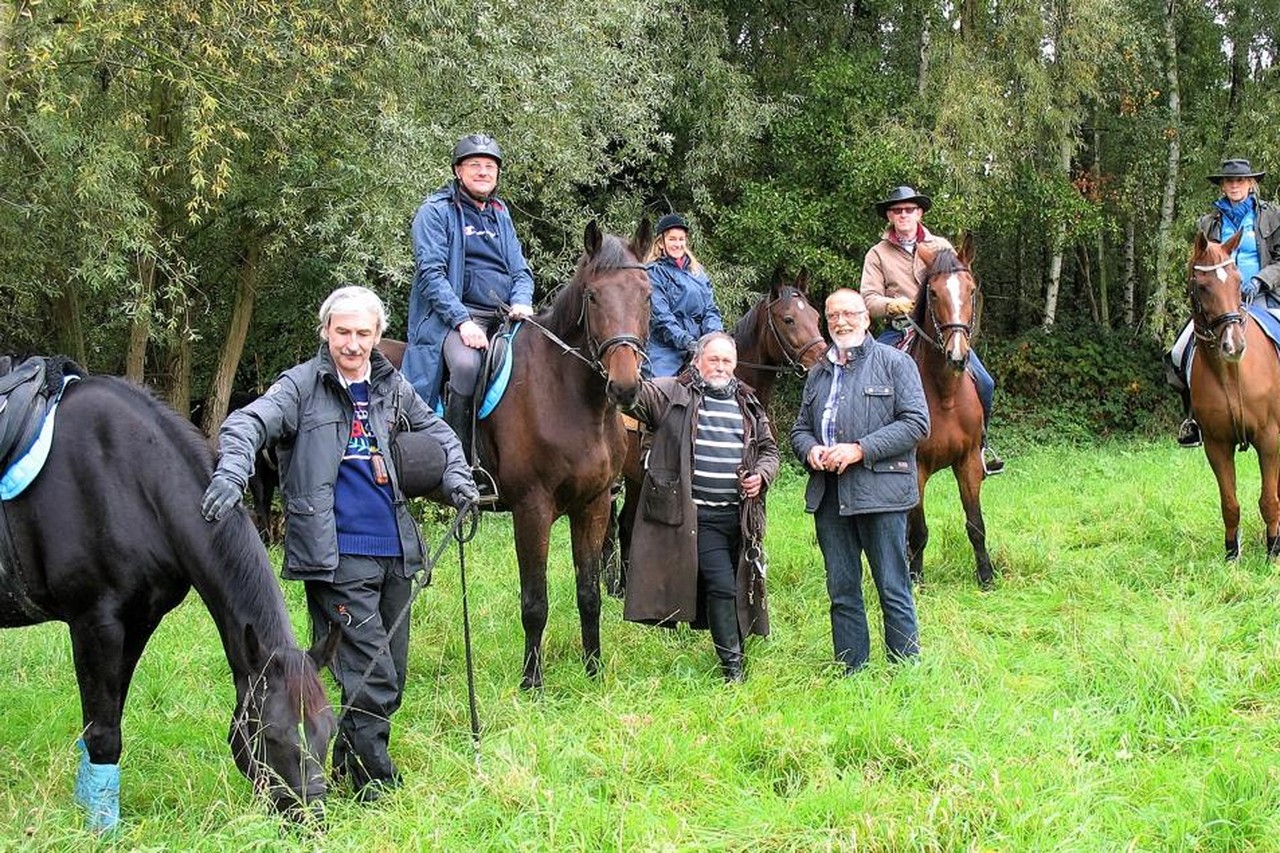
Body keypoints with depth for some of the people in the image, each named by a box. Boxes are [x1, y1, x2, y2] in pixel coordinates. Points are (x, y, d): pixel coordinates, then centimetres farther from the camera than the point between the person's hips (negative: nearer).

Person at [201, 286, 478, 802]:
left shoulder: (391, 386, 11)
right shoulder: (302, 385, -4)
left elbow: (434, 430, 27)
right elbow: (247, 424, -17)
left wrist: (457, 477, 10)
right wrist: (231, 475, -36)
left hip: (394, 550, 6)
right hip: (337, 557, -6)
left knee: (393, 676, 13)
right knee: (372, 680, -8)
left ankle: (348, 762, 32)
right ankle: (376, 790, 5)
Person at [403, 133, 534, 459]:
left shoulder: (500, 215, 21)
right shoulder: (436, 212, 1)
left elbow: (520, 270, 20)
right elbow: (430, 273, -9)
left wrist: (521, 303, -4)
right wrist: (463, 321, -20)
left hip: (504, 317, 7)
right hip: (452, 315, -7)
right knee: (467, 363, -35)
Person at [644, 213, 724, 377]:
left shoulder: (698, 272, 20)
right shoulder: (654, 273, 1)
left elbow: (710, 308, 15)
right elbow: (660, 316, -8)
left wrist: (714, 333, -6)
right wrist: (686, 342, -19)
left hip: (698, 348, 5)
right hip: (665, 350, -5)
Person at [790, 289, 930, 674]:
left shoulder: (894, 362, 0)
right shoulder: (818, 372, 18)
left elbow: (917, 423, -8)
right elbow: (800, 429, 23)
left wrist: (860, 450, -15)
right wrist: (810, 450, -2)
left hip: (879, 490, -5)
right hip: (829, 494, 6)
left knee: (893, 590, -1)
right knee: (842, 592, 10)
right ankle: (850, 673, 18)